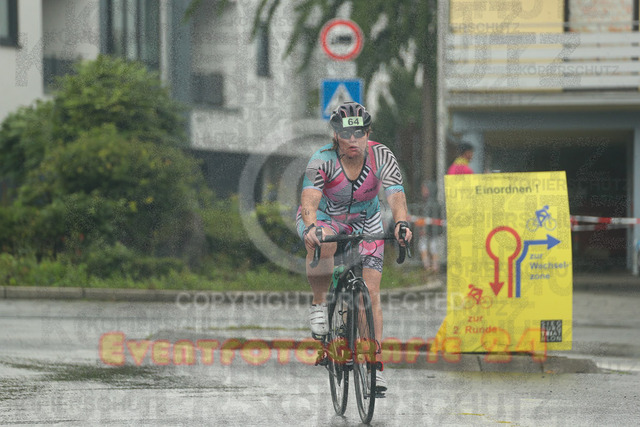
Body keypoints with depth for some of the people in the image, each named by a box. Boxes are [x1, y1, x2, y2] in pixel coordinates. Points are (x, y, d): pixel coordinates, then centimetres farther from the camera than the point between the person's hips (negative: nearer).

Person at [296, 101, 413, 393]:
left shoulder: (382, 157, -22)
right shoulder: (322, 160, -28)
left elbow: (396, 196, -33)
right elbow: (309, 200, -39)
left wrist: (401, 224, -54)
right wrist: (311, 227, -60)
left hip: (364, 222, 2)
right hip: (322, 218, -2)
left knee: (371, 294, -9)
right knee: (323, 245, -40)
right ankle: (318, 305, -17)